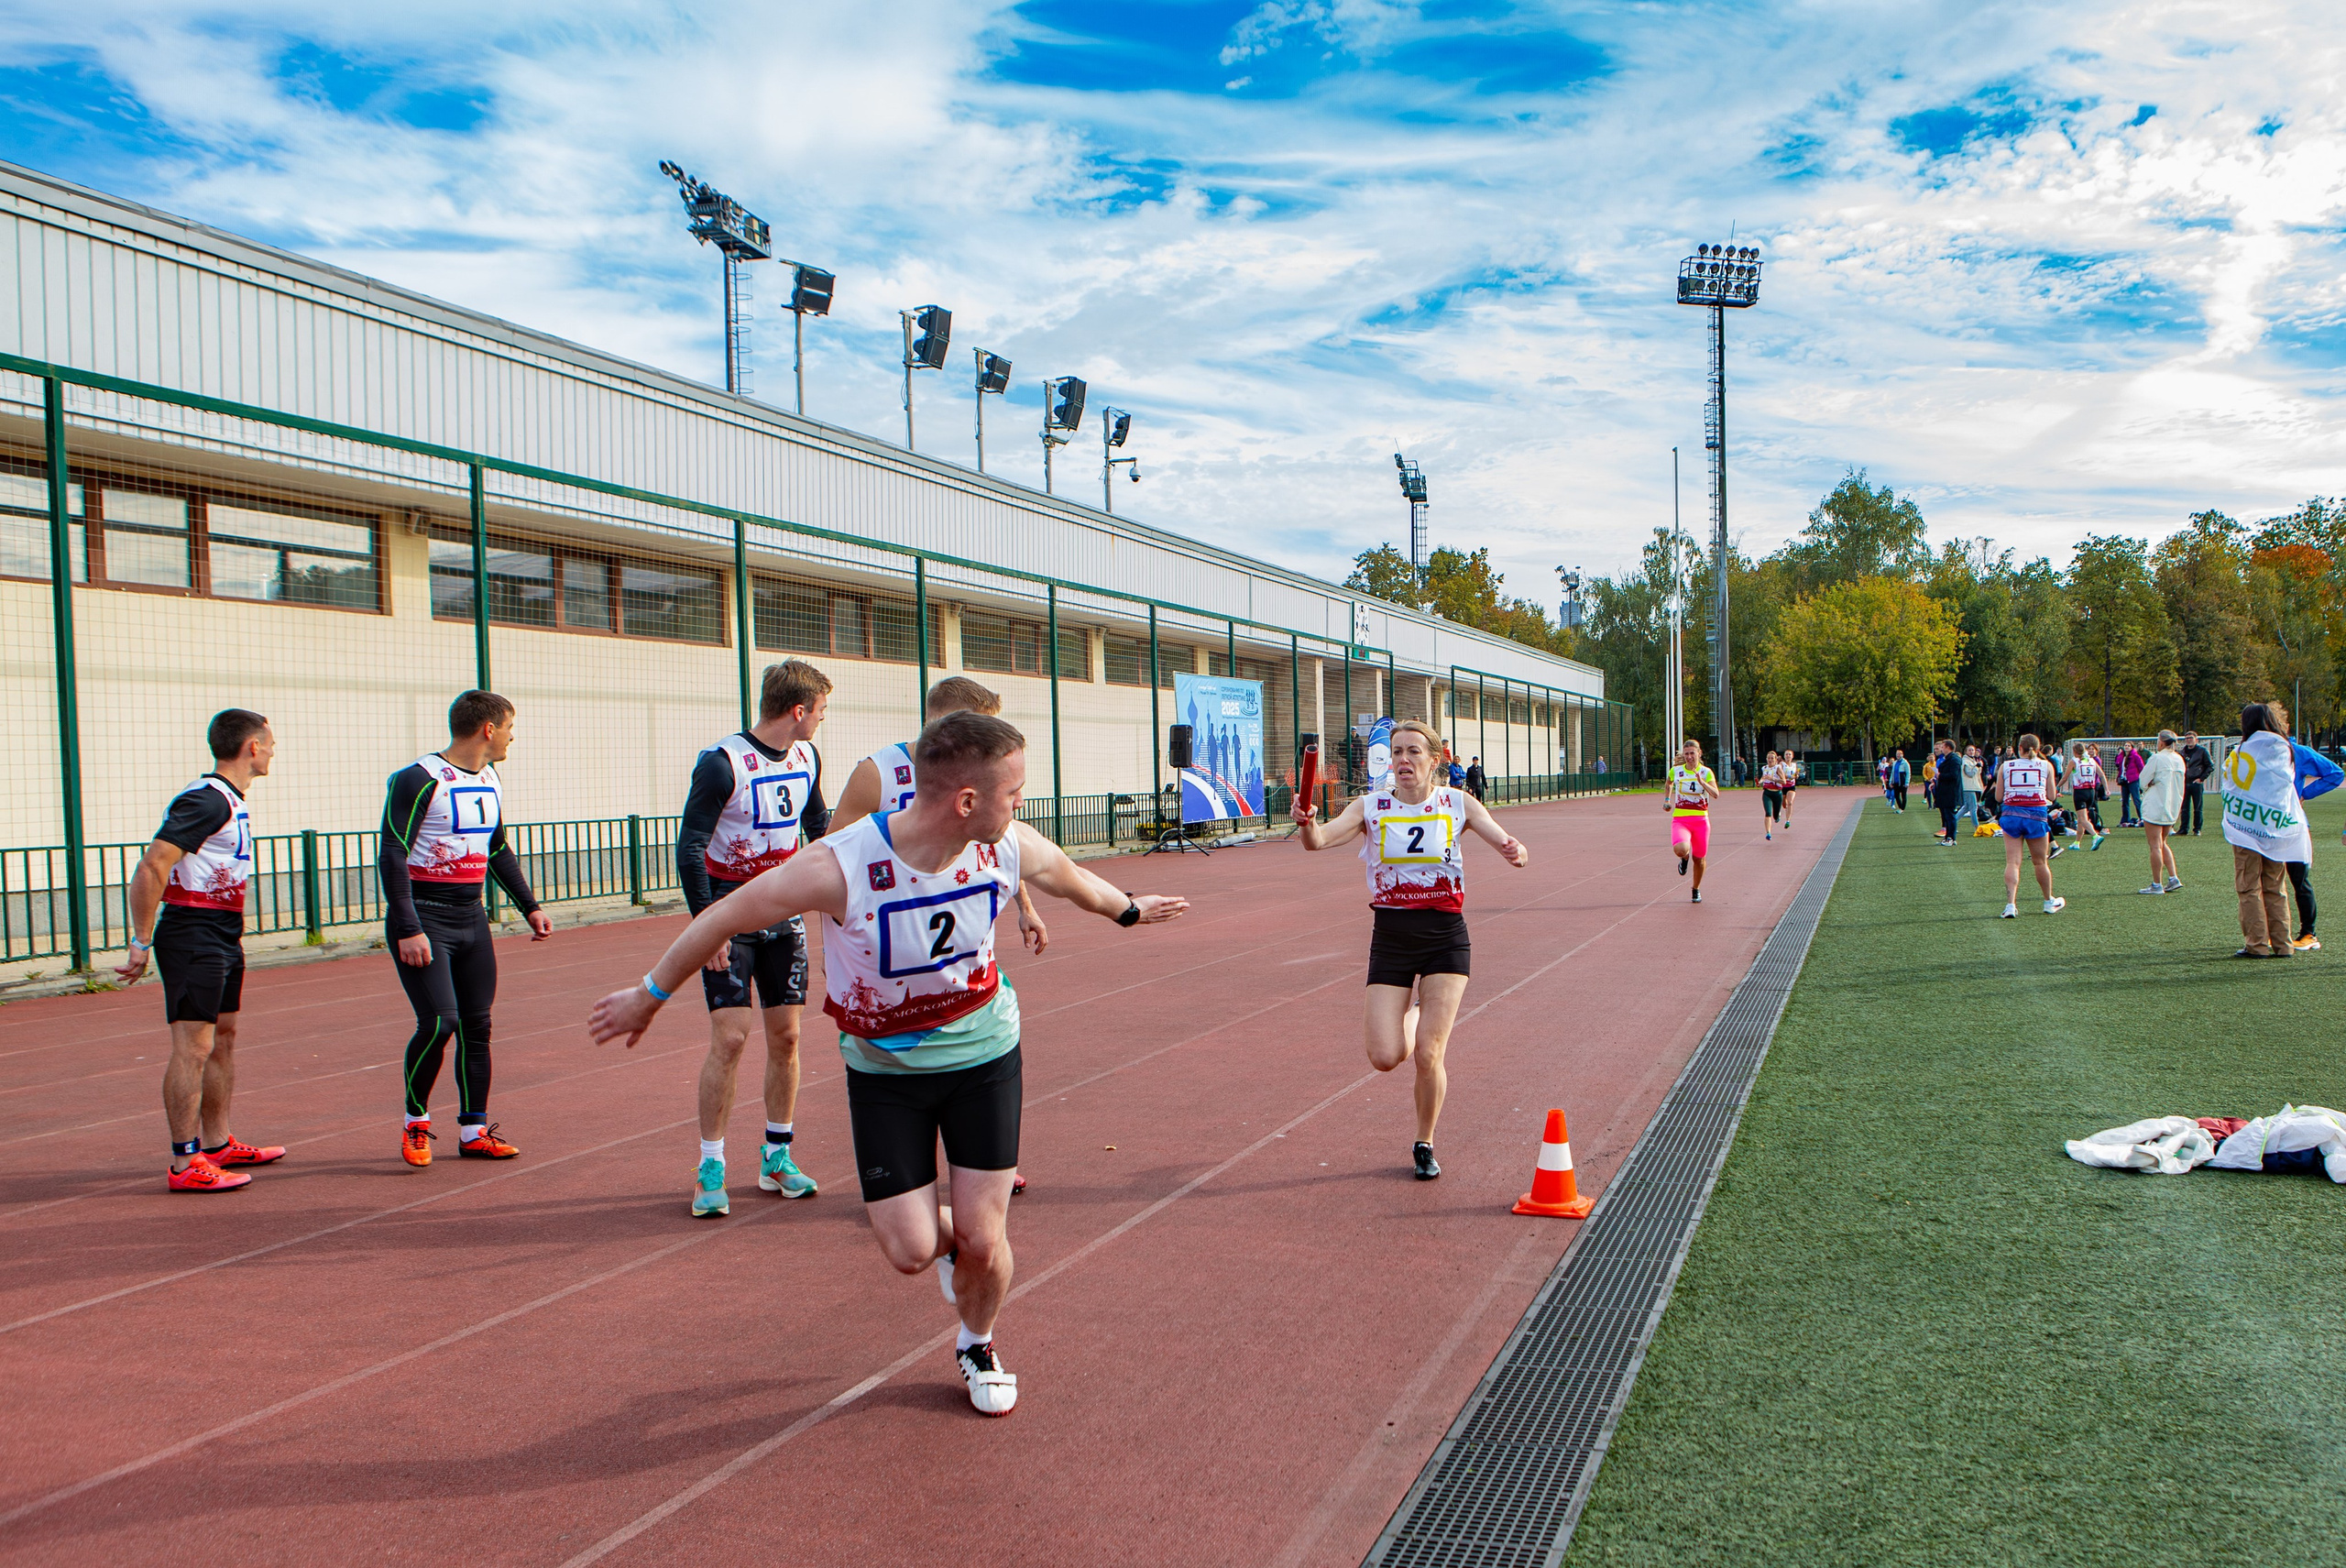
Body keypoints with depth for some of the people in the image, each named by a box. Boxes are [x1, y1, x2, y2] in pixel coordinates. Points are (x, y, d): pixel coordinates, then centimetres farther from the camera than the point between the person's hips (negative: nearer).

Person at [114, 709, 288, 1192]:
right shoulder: (206, 801, -17)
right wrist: (141, 943, -21)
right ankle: (185, 1164, -7)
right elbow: (151, 869, -22)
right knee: (193, 1046, -9)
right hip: (192, 938, -10)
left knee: (223, 1038, 16)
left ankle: (217, 1144, 27)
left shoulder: (232, 801, 15)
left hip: (223, 938, 10)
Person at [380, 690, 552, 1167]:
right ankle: (415, 1120, 8)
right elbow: (392, 856, -16)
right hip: (424, 915, -7)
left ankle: (474, 1130, 16)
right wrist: (407, 929, -22)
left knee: (477, 1025, 7)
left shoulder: (490, 782, 12)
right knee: (439, 1023, -14)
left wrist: (529, 906, 20)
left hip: (471, 915, 7)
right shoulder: (419, 780, -13)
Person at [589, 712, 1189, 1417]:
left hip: (984, 1052, 2)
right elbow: (725, 917, -17)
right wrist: (649, 996, -3)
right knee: (911, 1250, -6)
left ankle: (977, 1345, 33)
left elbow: (1071, 878, 7)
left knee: (982, 1241, 0)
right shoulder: (840, 868, -32)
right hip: (883, 1067, -2)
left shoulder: (1012, 849, -19)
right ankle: (949, 1240, 33)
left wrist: (1129, 909, 27)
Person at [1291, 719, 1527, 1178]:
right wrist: (1307, 824, -39)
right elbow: (1320, 839, -16)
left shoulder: (1458, 805, -1)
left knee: (1428, 1056, -7)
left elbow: (1507, 843, -8)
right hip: (1390, 938, 1)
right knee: (1386, 1057, -8)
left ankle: (1425, 1144, 19)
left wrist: (1515, 852, -31)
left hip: (1445, 938, -1)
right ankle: (1413, 1014, 29)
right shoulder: (1371, 806, -2)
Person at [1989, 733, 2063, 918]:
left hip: (2011, 814, 0)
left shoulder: (2005, 766, 6)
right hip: (2036, 815, 0)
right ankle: (2049, 902, 30)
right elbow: (2051, 796, 7)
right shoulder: (2046, 766, 5)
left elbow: (1998, 797, 5)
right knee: (2041, 862, 14)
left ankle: (2010, 904, -14)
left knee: (2012, 862, -1)